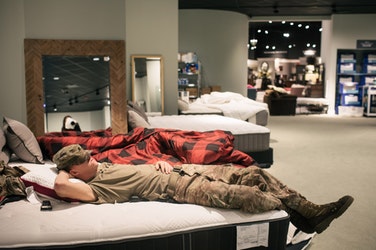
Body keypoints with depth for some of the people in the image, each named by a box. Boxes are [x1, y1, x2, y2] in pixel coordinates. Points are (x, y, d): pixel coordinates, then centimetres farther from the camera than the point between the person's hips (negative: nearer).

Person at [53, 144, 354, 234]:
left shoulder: (104, 166, 16)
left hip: (178, 169, 9)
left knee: (254, 173, 0)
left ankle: (312, 210, 6)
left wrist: (160, 163, 7)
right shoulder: (95, 188, -10)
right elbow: (61, 186, -31)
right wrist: (63, 169, -8)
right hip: (176, 187, -9)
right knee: (242, 194, -26)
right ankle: (294, 210, -2)